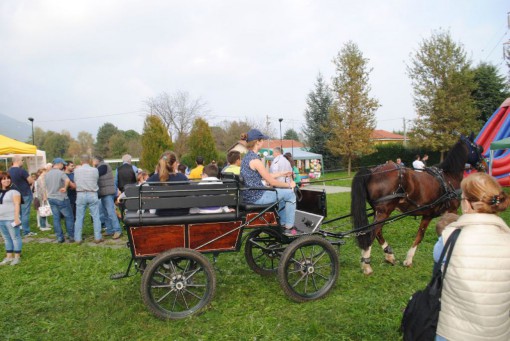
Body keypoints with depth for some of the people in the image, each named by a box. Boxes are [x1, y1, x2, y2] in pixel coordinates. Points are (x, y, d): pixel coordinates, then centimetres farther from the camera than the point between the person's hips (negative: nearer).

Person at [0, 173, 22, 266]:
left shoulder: (13, 191, -9)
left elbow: (17, 205, -13)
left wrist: (16, 217, -19)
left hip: (11, 219, -7)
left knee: (15, 237, 0)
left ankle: (17, 257, 6)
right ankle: (9, 257, 23)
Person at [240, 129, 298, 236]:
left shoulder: (246, 157, 10)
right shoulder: (255, 159, -20)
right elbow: (271, 182, -16)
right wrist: (289, 185, -2)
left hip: (249, 195, 10)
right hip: (257, 197, -10)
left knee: (282, 193, 24)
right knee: (290, 194, 1)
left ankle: (282, 223, 30)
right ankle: (289, 228, 9)